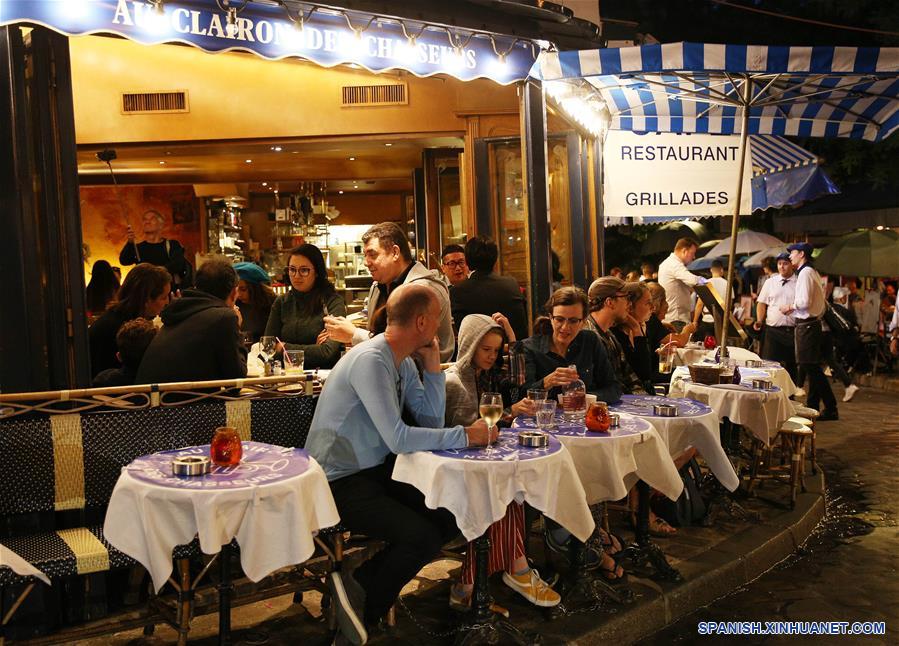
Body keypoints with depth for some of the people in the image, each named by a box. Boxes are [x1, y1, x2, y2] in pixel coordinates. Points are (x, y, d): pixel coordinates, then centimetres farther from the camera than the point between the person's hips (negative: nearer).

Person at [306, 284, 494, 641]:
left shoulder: (404, 362, 5)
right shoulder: (370, 360, -23)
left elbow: (431, 421, 6)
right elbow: (399, 439, -28)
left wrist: (432, 365, -3)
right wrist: (466, 435, -21)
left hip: (378, 470, 9)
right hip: (340, 481, -9)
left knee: (450, 518, -1)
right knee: (424, 537, -21)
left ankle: (364, 576, 9)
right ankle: (367, 612, 4)